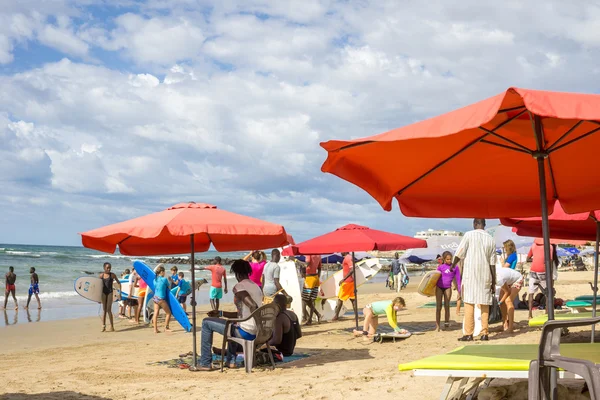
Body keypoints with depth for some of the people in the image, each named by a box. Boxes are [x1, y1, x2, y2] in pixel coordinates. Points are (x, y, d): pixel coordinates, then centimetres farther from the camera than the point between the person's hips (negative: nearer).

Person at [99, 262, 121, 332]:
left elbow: (118, 283, 2)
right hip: (103, 292, 3)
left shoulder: (112, 275, -3)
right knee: (104, 310, 5)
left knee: (109, 309, -6)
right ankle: (103, 326, 7)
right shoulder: (101, 275, 3)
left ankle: (112, 327, 0)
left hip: (110, 292, -3)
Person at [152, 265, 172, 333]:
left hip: (155, 298, 7)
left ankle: (155, 329, 5)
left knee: (156, 313, 6)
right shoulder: (164, 279, -11)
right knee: (168, 313, 9)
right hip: (161, 299, -7)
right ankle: (166, 327, 12)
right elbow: (169, 287, 5)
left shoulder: (155, 279, 6)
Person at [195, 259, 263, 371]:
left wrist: (258, 327, -18)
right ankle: (230, 360, 37)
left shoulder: (238, 287, -11)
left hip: (246, 332, -9)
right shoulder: (256, 286, 16)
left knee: (206, 322, 4)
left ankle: (205, 363, 7)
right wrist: (220, 313, 20)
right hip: (257, 333, 9)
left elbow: (253, 307, -27)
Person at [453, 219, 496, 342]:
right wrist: (493, 282, 10)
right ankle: (484, 333, 7)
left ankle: (468, 334, -7)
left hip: (470, 274, -3)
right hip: (485, 276, 4)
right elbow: (492, 263, 7)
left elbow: (459, 254, -3)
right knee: (484, 304, 7)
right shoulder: (491, 239, 8)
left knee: (469, 303, -4)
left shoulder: (469, 235, -2)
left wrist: (453, 265, 16)